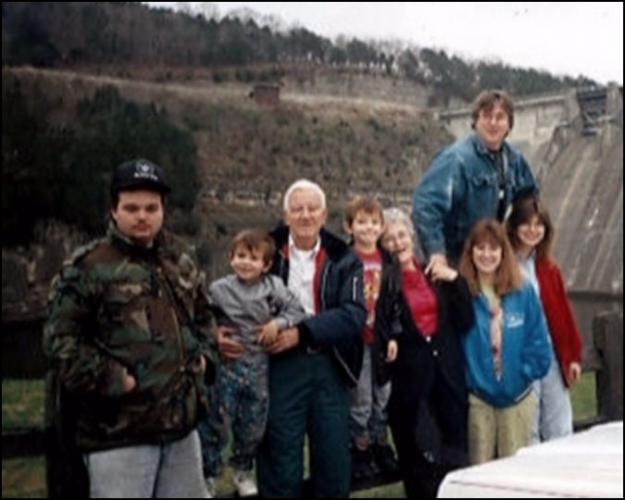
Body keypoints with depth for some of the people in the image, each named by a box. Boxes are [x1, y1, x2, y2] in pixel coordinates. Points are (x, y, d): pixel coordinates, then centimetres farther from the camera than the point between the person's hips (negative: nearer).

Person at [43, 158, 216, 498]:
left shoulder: (181, 259, 12)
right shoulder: (88, 267, -9)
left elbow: (202, 315, 26)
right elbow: (60, 339, -10)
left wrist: (202, 356, 10)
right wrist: (110, 380, -16)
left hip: (182, 424, 7)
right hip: (119, 433, -6)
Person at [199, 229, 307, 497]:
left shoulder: (274, 287, -3)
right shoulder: (219, 289, -9)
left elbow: (297, 311, -1)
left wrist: (278, 323, -15)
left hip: (258, 367, 3)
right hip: (227, 366, -3)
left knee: (253, 425, 14)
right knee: (217, 423, 3)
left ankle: (243, 470, 36)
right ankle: (207, 475, 18)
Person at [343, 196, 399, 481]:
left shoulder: (387, 260, 8)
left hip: (382, 338, 5)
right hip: (357, 339, -5)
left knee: (383, 395, 13)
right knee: (361, 399, 2)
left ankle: (381, 447, 26)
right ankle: (360, 451, 15)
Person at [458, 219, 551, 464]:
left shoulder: (523, 292, 1)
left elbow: (538, 341, 4)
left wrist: (526, 372, -4)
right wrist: (466, 379, -10)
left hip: (517, 396, 2)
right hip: (477, 397, -2)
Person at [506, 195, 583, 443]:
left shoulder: (549, 268, 12)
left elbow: (563, 314, 14)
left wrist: (573, 355, 11)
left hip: (553, 356, 6)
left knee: (560, 431, 10)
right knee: (527, 434, -1)